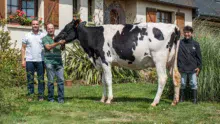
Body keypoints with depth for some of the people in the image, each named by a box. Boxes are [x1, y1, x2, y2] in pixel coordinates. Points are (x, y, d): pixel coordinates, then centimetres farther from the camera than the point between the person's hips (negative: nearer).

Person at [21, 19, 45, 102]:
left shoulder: (43, 36, 7)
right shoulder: (27, 36, 9)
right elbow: (23, 48, 9)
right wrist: (23, 60, 0)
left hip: (40, 60, 0)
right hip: (29, 60, 0)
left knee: (41, 79, 1)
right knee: (30, 79, 3)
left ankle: (41, 95, 7)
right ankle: (30, 95, 9)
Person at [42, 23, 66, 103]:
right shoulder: (45, 38, 6)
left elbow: (62, 48, 10)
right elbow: (48, 47, -11)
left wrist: (63, 44, -12)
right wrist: (58, 43, -22)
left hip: (59, 61, 3)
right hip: (49, 61, -3)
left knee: (61, 80, -3)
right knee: (51, 80, -1)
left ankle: (61, 98, 1)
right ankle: (50, 98, 8)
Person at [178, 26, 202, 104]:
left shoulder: (195, 44, 3)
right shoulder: (180, 43, 0)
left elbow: (199, 56, 7)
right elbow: (176, 55, 2)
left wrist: (199, 67, 2)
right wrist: (176, 66, -1)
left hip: (193, 69, 0)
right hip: (182, 68, 0)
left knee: (193, 84, 2)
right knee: (182, 84, 8)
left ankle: (195, 99, 10)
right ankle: (182, 98, 21)